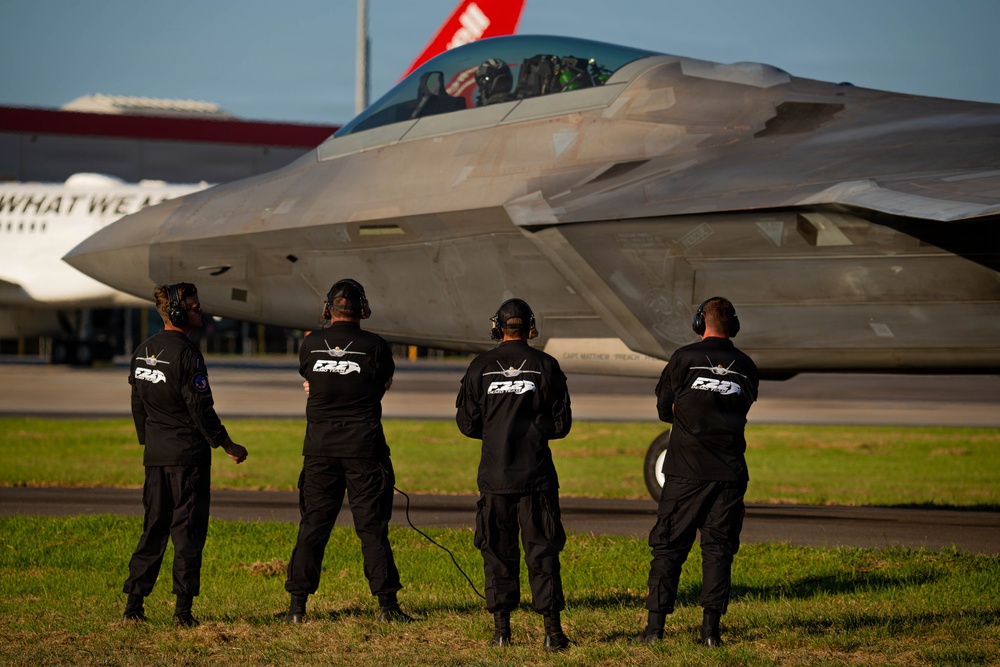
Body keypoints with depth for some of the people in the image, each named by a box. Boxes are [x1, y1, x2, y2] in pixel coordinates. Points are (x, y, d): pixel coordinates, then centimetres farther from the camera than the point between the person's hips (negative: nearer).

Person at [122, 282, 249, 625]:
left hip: (155, 454, 7)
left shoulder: (144, 350, 9)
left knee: (154, 526, 13)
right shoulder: (186, 353, -15)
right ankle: (183, 607, -3)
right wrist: (226, 445, -7)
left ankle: (134, 603, 10)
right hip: (189, 453, -7)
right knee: (188, 528, -2)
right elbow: (200, 407, -15)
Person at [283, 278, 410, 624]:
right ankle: (387, 603, 4)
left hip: (319, 448, 2)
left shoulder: (310, 345, -1)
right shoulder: (375, 346, -7)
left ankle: (297, 605, 6)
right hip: (364, 446, -2)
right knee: (372, 525, 3)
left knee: (312, 524, 7)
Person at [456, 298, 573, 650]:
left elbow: (467, 423, 3)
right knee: (542, 551, 3)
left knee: (497, 552, 8)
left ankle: (501, 630, 8)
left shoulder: (480, 367, -1)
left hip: (494, 473, 1)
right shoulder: (545, 366, -3)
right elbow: (561, 424, 0)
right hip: (536, 474, -1)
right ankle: (552, 629, -1)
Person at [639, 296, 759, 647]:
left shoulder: (684, 358, -3)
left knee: (668, 546, 4)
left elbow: (664, 409, 5)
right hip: (730, 471, 2)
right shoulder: (745, 366, 5)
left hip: (686, 472, -2)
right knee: (718, 549, 7)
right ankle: (711, 628, 3)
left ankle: (655, 625, 1)